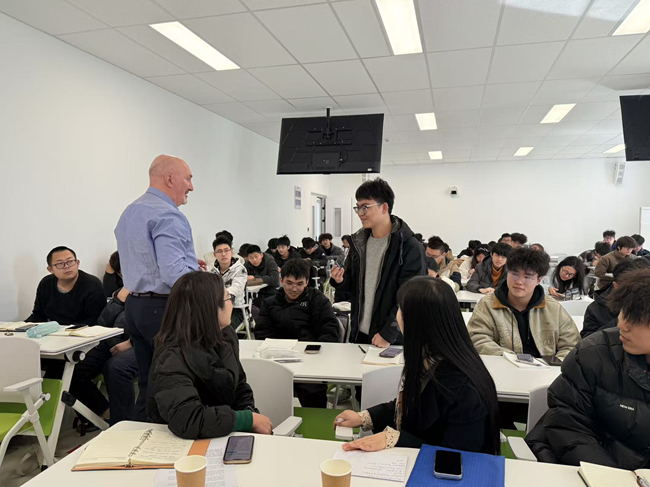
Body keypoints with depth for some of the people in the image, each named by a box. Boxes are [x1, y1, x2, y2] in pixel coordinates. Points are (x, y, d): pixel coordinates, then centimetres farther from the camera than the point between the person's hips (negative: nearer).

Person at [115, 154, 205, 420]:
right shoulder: (167, 216, -16)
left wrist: (188, 261, 17)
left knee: (148, 384, 17)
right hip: (165, 309, -10)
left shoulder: (129, 212, 17)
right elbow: (173, 273, -26)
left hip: (135, 306, 10)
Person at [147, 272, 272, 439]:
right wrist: (250, 419, -25)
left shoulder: (226, 336, -1)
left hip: (226, 436, 6)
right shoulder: (173, 360, -23)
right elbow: (187, 421, -35)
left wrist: (251, 413, -9)